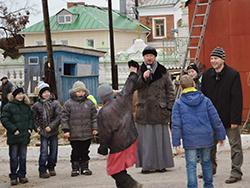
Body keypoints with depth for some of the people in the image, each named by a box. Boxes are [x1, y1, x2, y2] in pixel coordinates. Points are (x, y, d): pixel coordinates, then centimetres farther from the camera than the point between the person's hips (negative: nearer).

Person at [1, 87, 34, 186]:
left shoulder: (26, 106, 12)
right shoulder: (8, 106, -5)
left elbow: (31, 118, 19)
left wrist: (30, 128, 3)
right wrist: (14, 130, -15)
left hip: (24, 136, 4)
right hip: (13, 137, -4)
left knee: (23, 157, 9)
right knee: (14, 158, 0)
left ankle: (22, 175, 18)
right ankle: (13, 177, 7)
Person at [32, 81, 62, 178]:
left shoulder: (55, 103, -3)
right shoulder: (37, 105, 0)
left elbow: (59, 116, -8)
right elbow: (34, 118, 9)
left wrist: (51, 126, -14)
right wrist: (37, 127, -3)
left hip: (53, 132, 1)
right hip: (43, 132, -1)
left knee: (54, 151, 9)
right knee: (44, 152, -6)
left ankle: (51, 168, 27)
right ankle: (42, 171, 0)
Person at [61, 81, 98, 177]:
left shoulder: (89, 103, 6)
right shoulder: (68, 104, -2)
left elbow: (94, 116, 10)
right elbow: (64, 117, -2)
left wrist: (95, 128, 5)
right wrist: (66, 130, -7)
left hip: (87, 134, 2)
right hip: (74, 135, -2)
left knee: (85, 152, 11)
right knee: (75, 152, 3)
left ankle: (85, 168, 21)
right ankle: (75, 168, 14)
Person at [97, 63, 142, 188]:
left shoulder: (103, 113, -18)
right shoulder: (121, 99, -4)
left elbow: (105, 134, -13)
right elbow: (129, 88, 15)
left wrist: (103, 148, 3)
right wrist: (133, 74, 31)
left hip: (119, 146, -7)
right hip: (131, 139, 7)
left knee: (115, 171, 3)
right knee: (120, 168, 19)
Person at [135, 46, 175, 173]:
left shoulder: (163, 71, 6)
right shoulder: (139, 71, 9)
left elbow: (170, 90, 6)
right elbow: (134, 86, -2)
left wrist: (169, 107, -2)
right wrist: (142, 78, -19)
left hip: (159, 109, -1)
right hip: (144, 109, 1)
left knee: (160, 137, 3)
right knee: (145, 138, 1)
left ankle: (161, 164, 10)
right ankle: (147, 165, 5)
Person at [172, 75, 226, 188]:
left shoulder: (178, 103, -3)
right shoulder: (205, 100, 1)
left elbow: (176, 124, -6)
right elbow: (215, 119, 3)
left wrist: (176, 142, -3)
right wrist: (220, 135, 12)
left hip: (190, 140, -2)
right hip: (206, 138, 2)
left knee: (191, 165, 4)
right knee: (206, 162, 17)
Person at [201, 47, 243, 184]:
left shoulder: (233, 75, -12)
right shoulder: (207, 75, 3)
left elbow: (237, 99, -14)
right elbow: (203, 96, 8)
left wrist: (235, 119, -18)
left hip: (228, 118, -5)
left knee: (235, 144, 0)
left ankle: (236, 172, 6)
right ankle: (211, 168, 29)